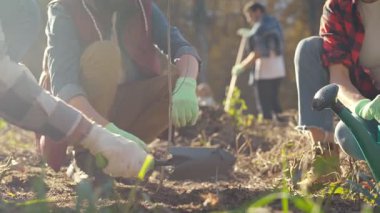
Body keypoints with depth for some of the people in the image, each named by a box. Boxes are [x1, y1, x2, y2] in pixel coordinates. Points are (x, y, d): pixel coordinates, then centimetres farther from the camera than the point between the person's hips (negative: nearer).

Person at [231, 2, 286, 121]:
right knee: (274, 102, 17)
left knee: (264, 107, -3)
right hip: (278, 70, 8)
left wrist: (242, 67, -11)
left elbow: (257, 54, -19)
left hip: (265, 72, -8)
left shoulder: (259, 27, -14)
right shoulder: (275, 23, 11)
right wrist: (249, 34, 34)